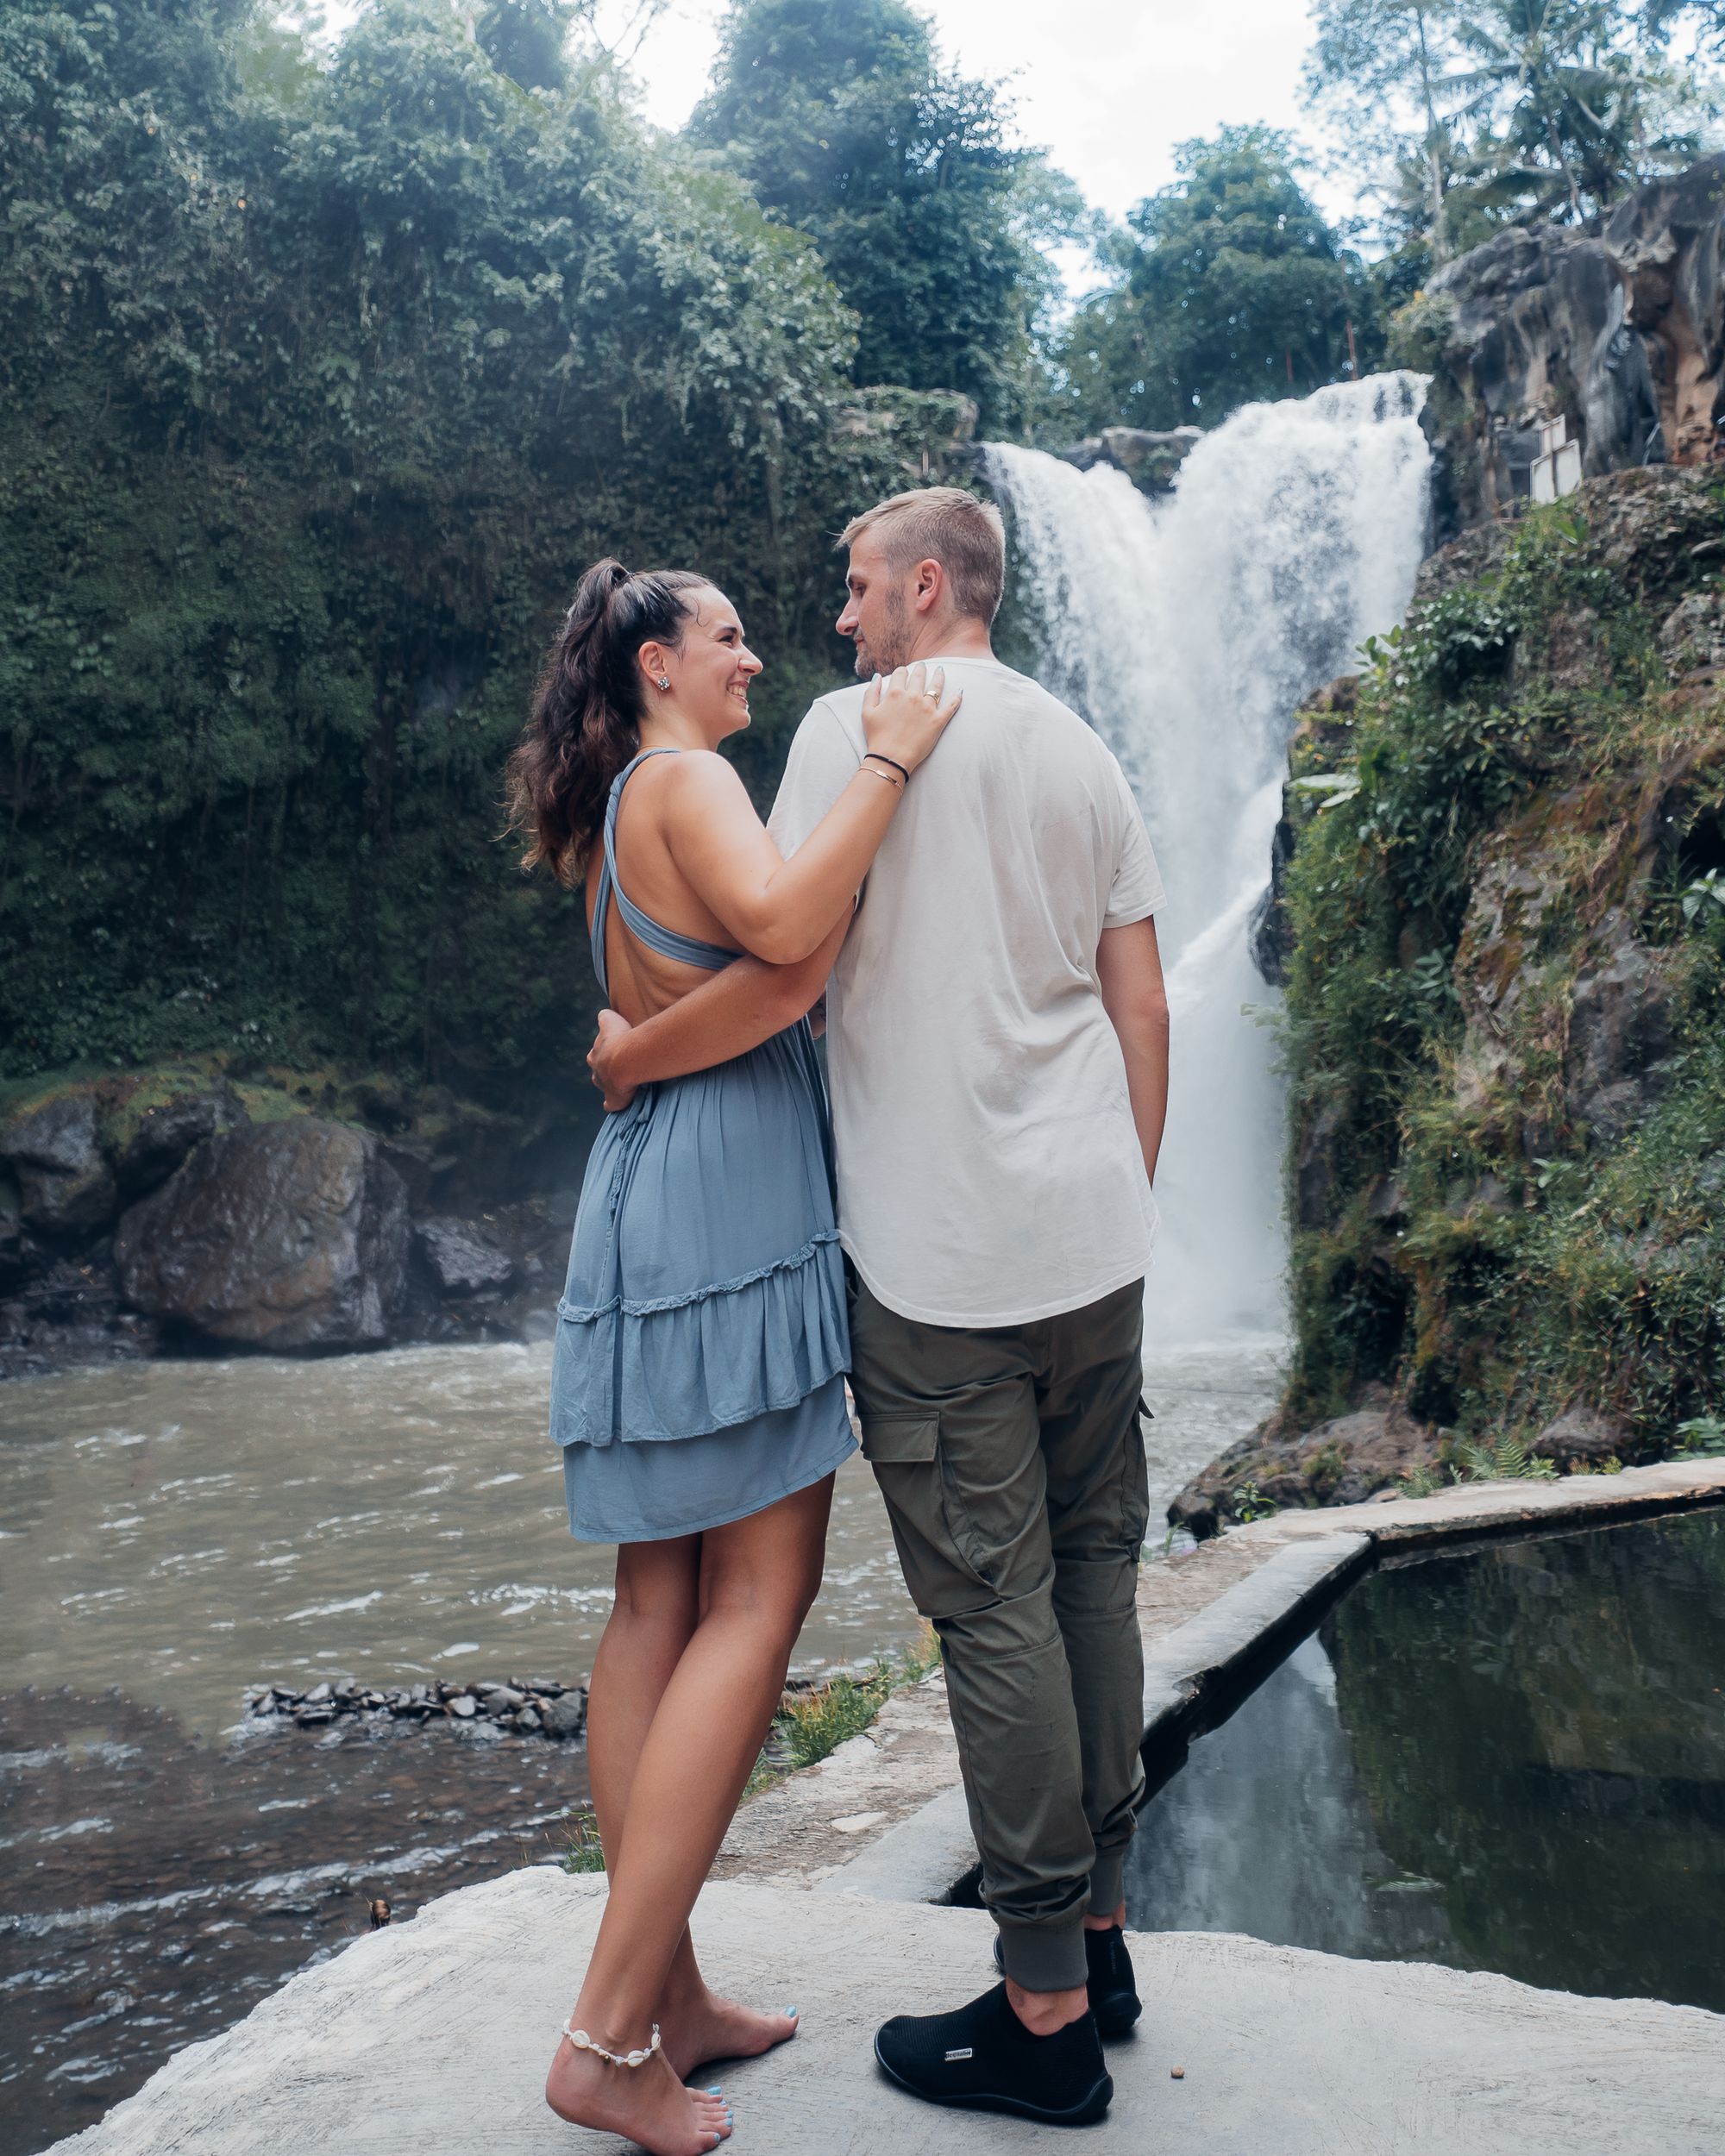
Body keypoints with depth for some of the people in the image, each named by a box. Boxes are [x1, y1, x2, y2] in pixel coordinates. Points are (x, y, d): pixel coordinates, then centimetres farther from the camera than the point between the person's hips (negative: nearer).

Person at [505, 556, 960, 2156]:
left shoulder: (618, 810, 21)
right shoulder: (683, 778, -8)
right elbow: (784, 923, -28)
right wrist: (886, 763, -19)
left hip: (655, 1190, 10)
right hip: (725, 1194, -10)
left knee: (663, 1601, 9)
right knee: (755, 1600, -6)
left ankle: (663, 1994, 18)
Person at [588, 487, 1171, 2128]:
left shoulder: (861, 723, -5)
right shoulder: (1080, 750, 15)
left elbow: (788, 968, -14)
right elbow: (1144, 1008, 12)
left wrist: (631, 1056, 2)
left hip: (944, 1253, -7)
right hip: (1097, 1240, 7)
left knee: (992, 1603, -2)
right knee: (1091, 1568, 13)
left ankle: (1046, 2012, 7)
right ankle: (1099, 1939, 25)